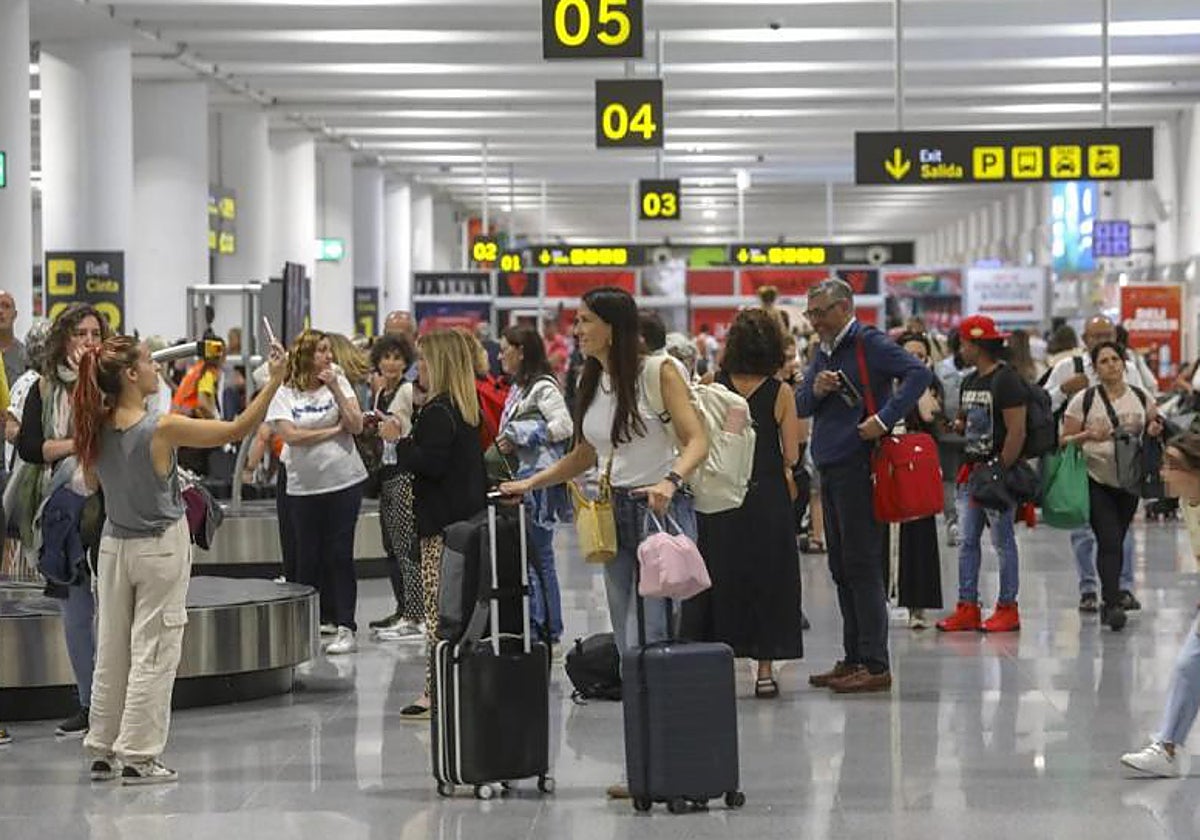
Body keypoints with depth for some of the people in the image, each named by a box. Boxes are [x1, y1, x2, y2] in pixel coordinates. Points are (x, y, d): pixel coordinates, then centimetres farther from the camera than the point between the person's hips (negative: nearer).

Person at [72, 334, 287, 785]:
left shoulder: (98, 428, -5)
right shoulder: (162, 429, -21)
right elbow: (237, 429, -18)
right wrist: (275, 380, -14)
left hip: (115, 545, 6)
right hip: (161, 548, -6)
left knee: (111, 652, 13)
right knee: (153, 654, 2)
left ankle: (103, 751, 19)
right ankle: (138, 757, 3)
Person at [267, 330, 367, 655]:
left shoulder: (339, 382, 2)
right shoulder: (284, 394, -2)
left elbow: (357, 425, -5)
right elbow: (290, 435, -14)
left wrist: (336, 390, -13)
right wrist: (334, 430, -8)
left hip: (344, 481, 0)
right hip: (304, 486, 0)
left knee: (340, 555, -3)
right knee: (308, 556, 6)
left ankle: (345, 628, -2)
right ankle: (316, 618, 20)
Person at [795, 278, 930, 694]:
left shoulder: (869, 344, -9)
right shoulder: (823, 353, 17)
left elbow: (918, 373, -20)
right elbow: (801, 407, 16)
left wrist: (885, 419, -24)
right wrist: (816, 390, -5)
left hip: (859, 469, -9)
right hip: (830, 471, 9)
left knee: (862, 567, -8)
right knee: (842, 568, 13)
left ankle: (875, 666, -6)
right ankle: (853, 660, 20)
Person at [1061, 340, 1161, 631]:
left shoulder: (1141, 397, 5)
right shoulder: (1083, 400, -5)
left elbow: (1155, 426, 19)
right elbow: (1065, 440, -3)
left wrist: (1155, 430, -5)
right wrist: (1090, 436, -22)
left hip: (1129, 481, 4)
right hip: (1096, 481, -4)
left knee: (1115, 542, 11)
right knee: (1109, 541, -14)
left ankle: (1111, 597, 24)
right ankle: (1113, 603, -16)